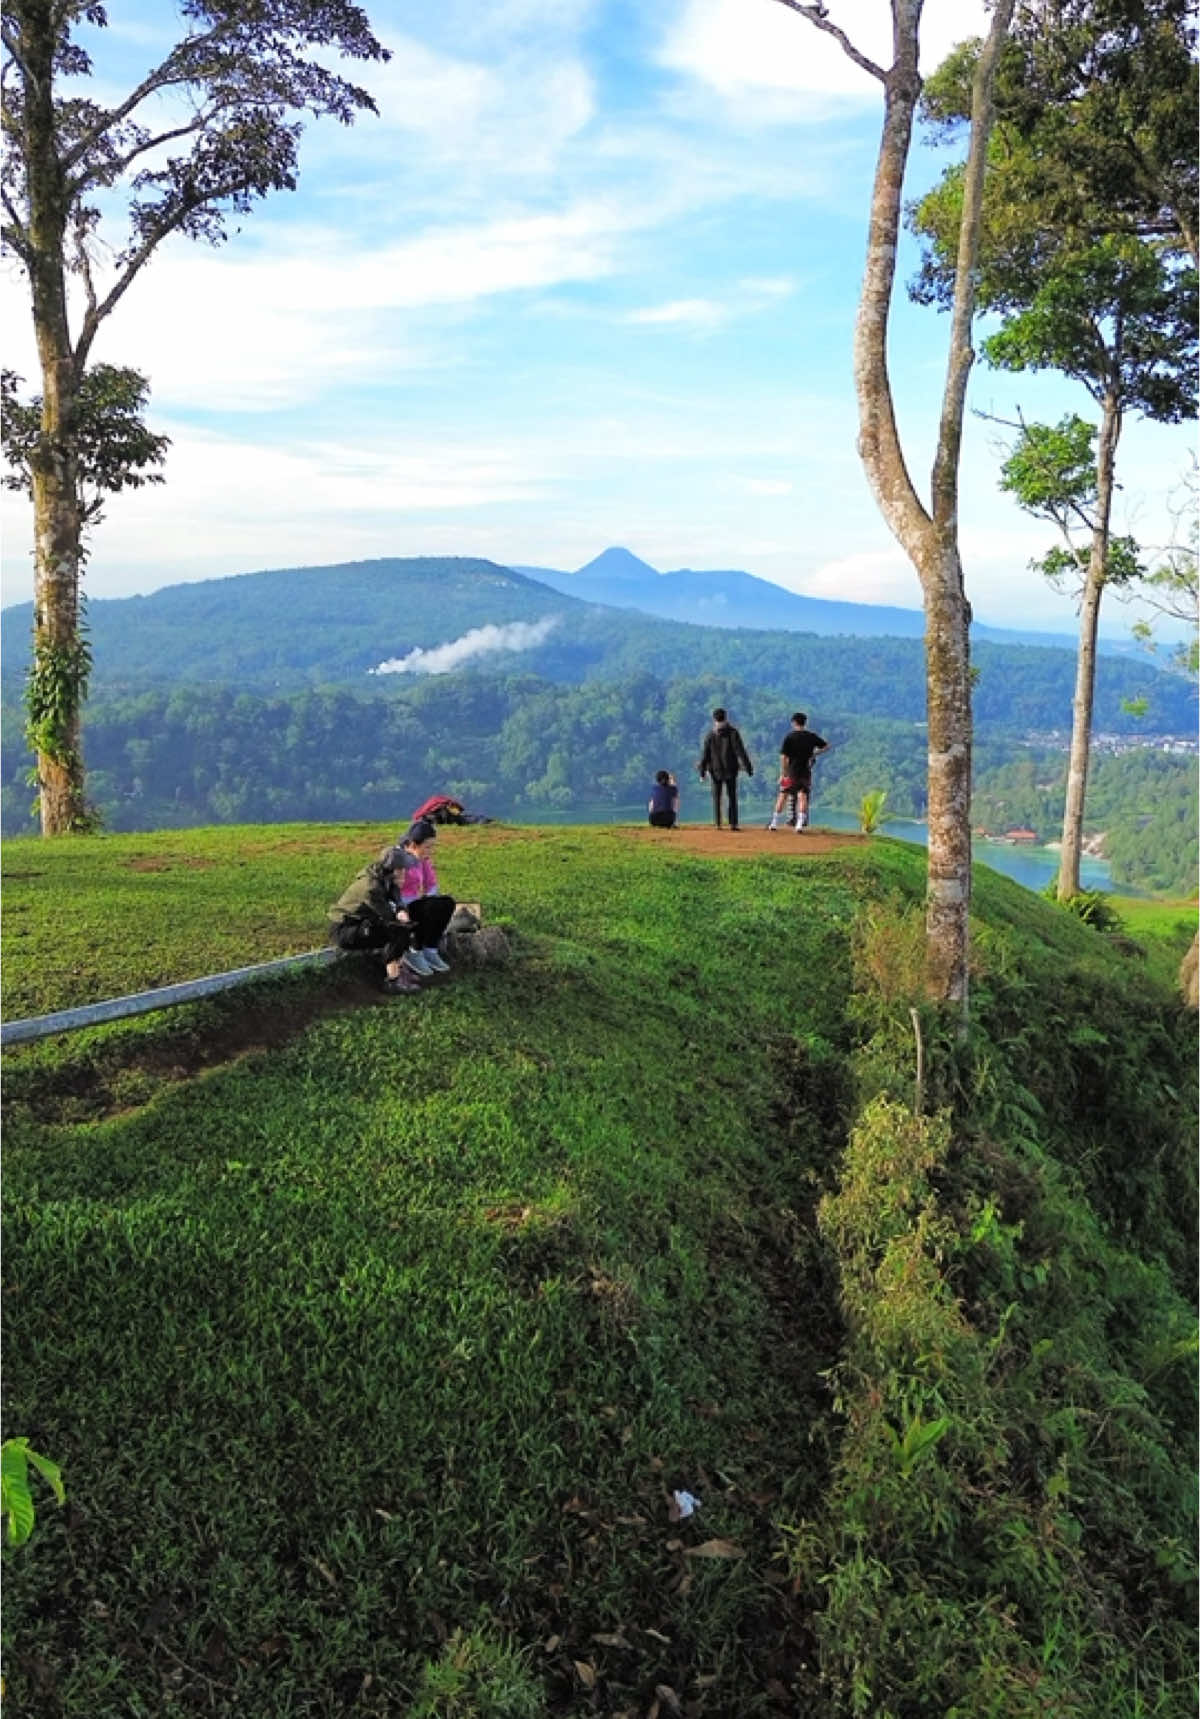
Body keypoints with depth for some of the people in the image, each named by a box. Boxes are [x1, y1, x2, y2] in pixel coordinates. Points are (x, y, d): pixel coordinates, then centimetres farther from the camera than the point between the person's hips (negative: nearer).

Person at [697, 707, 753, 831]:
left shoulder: (710, 735, -3)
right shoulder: (733, 733, -6)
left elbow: (705, 754, -2)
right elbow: (740, 751, -8)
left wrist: (702, 771, 4)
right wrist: (748, 767, -5)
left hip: (715, 770, 1)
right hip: (730, 770, -1)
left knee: (716, 797, 9)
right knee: (732, 796, 6)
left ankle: (718, 824, 5)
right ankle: (733, 823, 0)